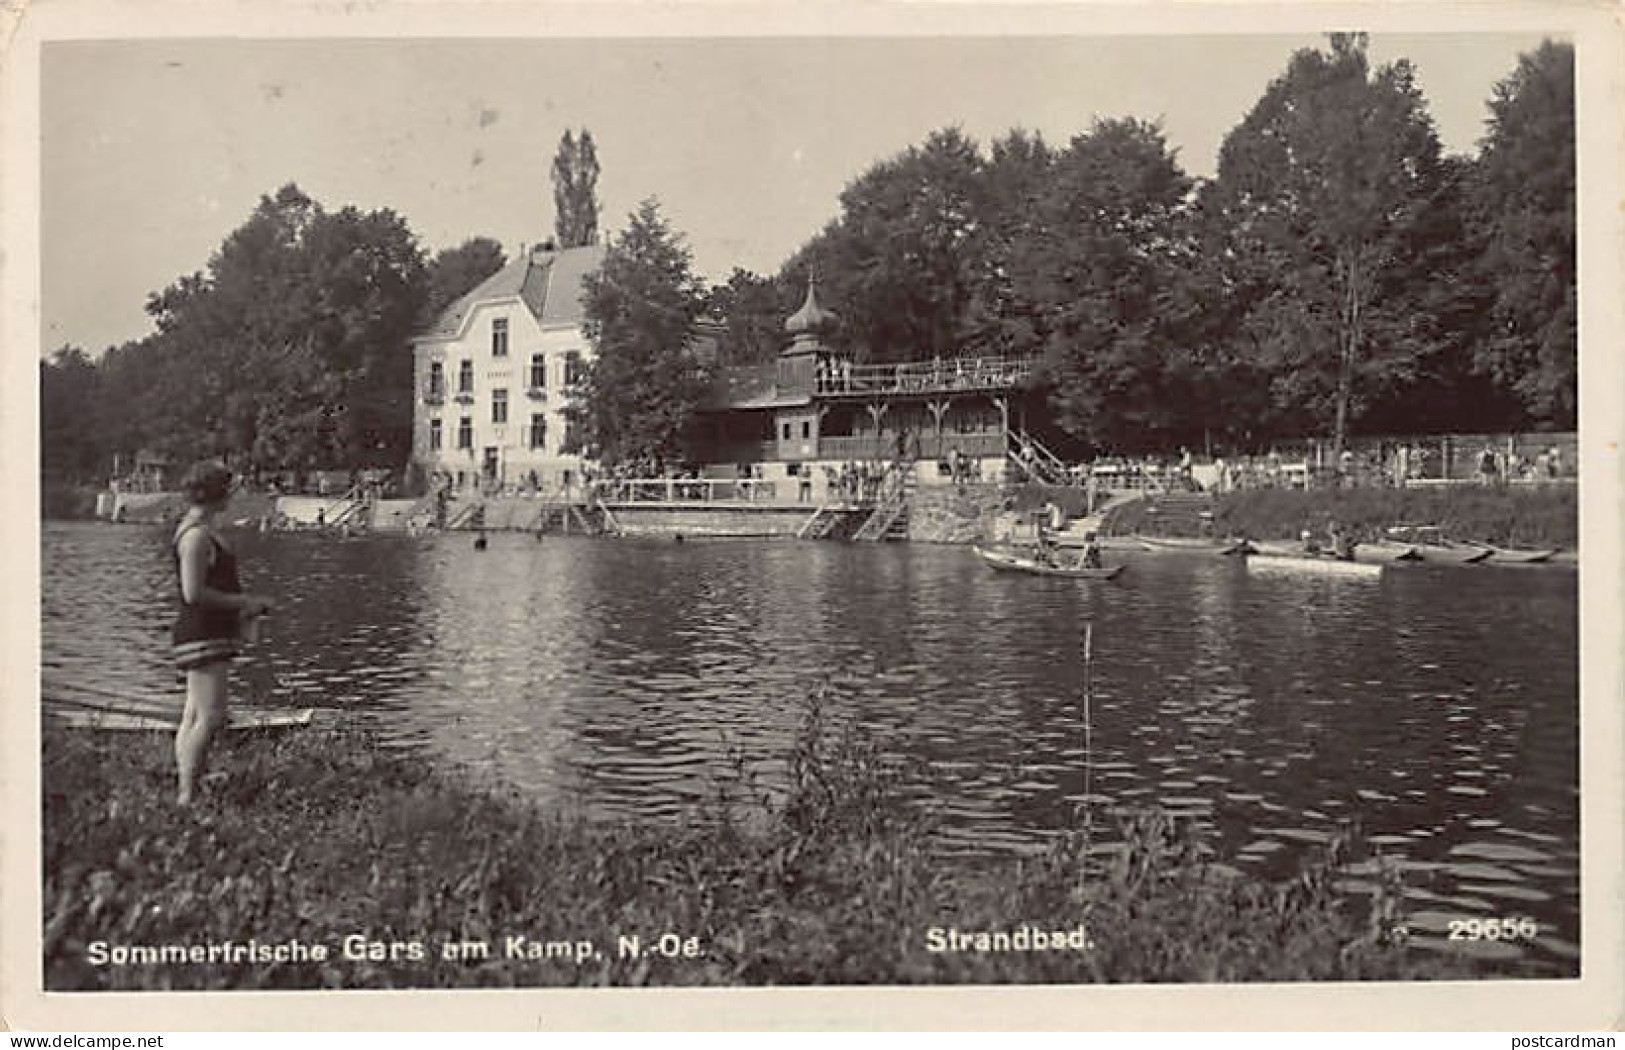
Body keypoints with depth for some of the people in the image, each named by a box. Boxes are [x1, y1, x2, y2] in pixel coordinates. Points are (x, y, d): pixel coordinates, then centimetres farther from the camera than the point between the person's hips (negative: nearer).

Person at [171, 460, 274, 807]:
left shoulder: (200, 529, 16)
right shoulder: (197, 534, -16)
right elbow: (194, 593, -21)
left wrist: (243, 604, 11)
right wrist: (245, 602, -14)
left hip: (210, 634, 10)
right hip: (202, 634, -10)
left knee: (194, 717, 10)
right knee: (211, 717, -12)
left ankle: (184, 794, 14)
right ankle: (187, 795, -9)